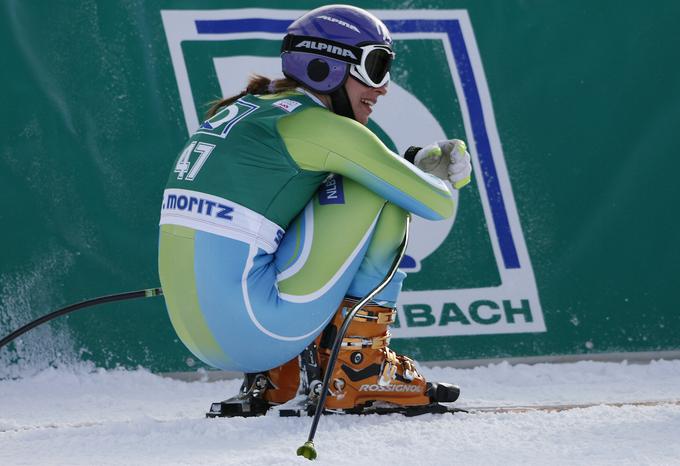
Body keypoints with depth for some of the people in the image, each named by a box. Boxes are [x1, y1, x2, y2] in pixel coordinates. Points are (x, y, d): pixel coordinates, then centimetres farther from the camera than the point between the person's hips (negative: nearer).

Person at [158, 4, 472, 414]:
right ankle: (358, 368, 2)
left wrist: (424, 166, 24)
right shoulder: (320, 126, -6)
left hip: (198, 333, 9)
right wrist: (434, 174, 21)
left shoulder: (246, 111, 20)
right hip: (256, 330, -9)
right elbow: (437, 204, -5)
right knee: (380, 194, 1)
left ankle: (273, 379, 19)